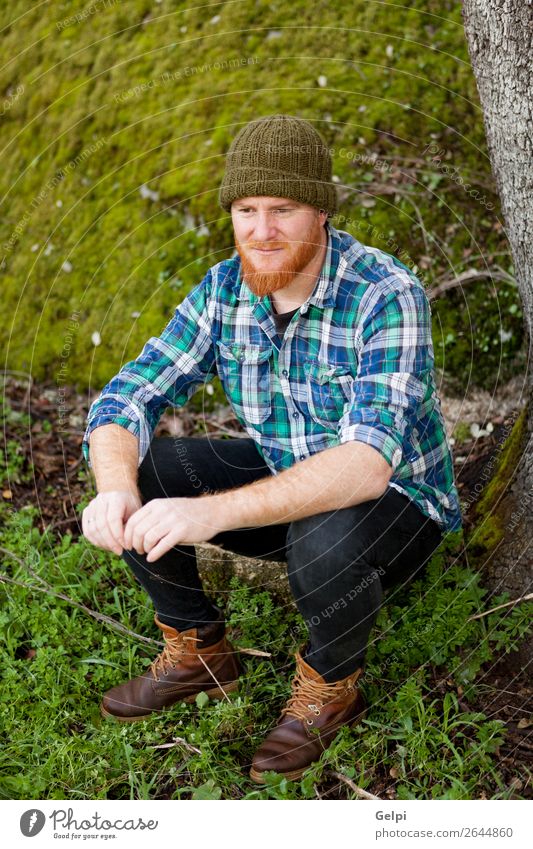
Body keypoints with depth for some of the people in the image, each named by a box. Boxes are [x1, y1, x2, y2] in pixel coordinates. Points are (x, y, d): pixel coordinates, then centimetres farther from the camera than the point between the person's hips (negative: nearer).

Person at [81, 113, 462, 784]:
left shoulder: (387, 297, -28)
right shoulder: (226, 288, -9)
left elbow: (370, 460, -41)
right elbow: (129, 397, -11)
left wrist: (216, 511, -52)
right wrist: (116, 490, -35)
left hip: (395, 502, -5)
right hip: (283, 478, 6)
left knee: (325, 538, -39)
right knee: (138, 474, -12)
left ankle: (330, 688, -5)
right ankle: (199, 653, 9)